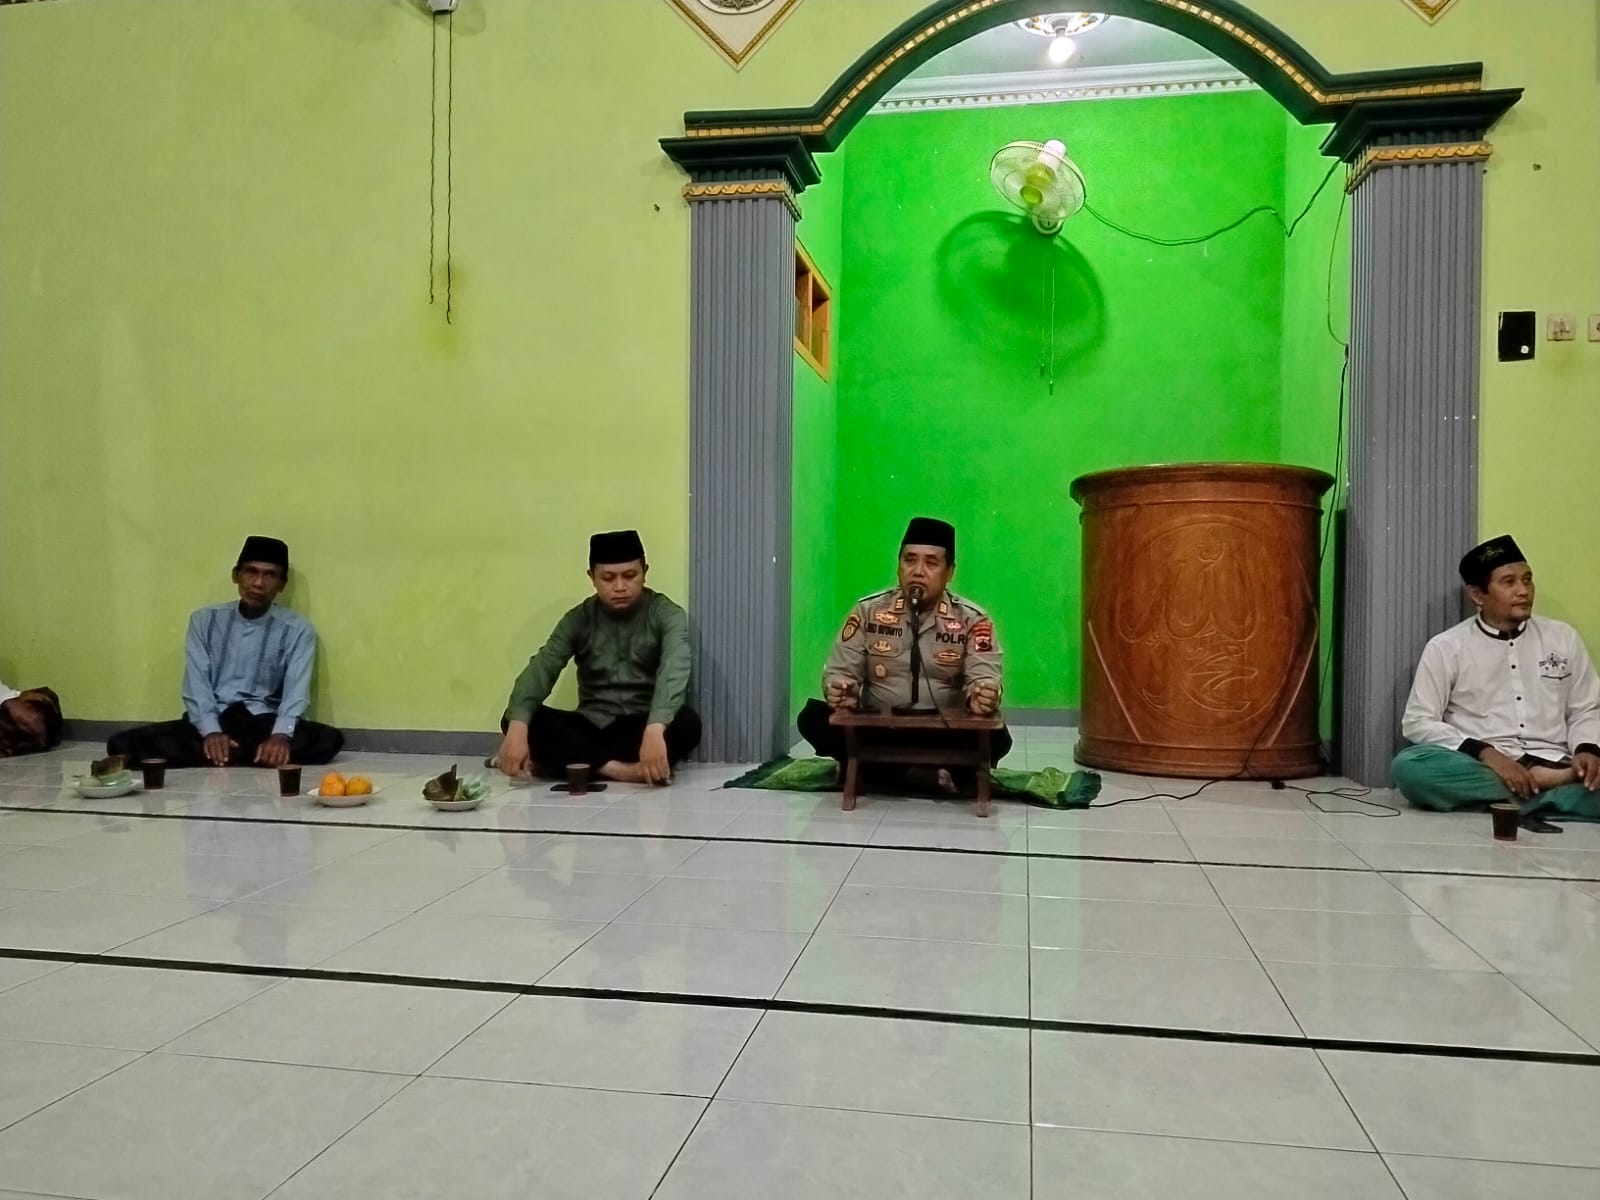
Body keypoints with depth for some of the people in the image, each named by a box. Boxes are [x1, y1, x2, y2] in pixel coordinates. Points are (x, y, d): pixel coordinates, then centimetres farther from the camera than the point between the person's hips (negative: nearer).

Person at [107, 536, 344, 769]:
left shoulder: (297, 629, 3)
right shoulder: (205, 620, 10)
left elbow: (296, 692, -9)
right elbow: (196, 685, 0)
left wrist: (280, 735, -30)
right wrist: (211, 731, -20)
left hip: (264, 724, -2)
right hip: (211, 723, 2)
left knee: (329, 740, -31)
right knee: (124, 744, -24)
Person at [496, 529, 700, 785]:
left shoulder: (667, 615, -7)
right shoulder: (578, 619, 3)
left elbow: (673, 672, -25)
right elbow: (541, 669, -11)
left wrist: (655, 730, -45)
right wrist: (518, 727, -31)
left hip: (644, 727, -2)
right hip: (592, 727, 3)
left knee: (686, 722, -35)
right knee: (516, 720, -21)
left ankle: (576, 762, -28)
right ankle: (617, 769, -33)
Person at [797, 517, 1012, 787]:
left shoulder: (972, 620, -2)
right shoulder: (868, 611, 1)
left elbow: (983, 677, -12)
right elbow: (841, 671, 0)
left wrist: (982, 696, -38)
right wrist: (840, 690, -25)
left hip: (944, 733, -1)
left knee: (995, 737, -30)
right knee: (813, 717, -25)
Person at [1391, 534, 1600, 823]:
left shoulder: (1563, 637, 13)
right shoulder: (1446, 648, 3)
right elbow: (1418, 722, -2)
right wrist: (1485, 754, -16)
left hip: (1553, 765, 1)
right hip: (1481, 767, -1)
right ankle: (1548, 785, -28)